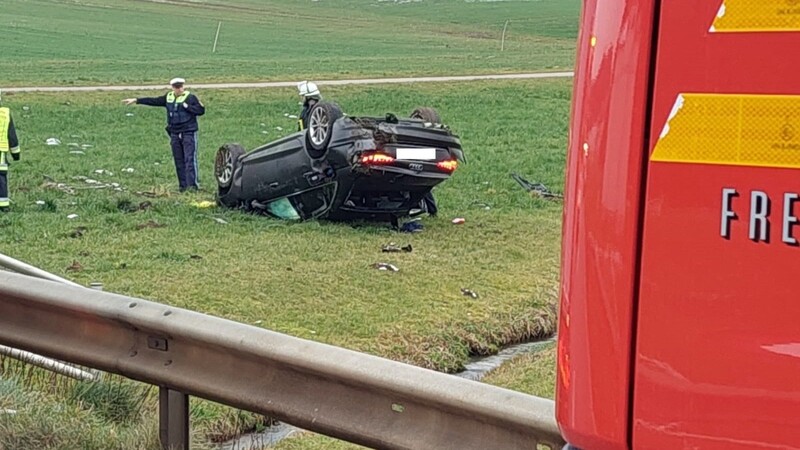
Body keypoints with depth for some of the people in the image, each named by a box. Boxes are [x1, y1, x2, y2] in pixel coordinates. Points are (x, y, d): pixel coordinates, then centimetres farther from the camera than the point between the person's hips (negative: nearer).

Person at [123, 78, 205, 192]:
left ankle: (193, 184, -16)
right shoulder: (168, 97, 11)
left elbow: (201, 110, -10)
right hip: (175, 134, 6)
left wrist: (186, 106, -14)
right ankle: (183, 186, 9)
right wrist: (136, 100, 15)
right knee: (179, 161, 5)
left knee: (190, 159, -13)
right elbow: (153, 101, 15)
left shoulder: (190, 97, -5)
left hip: (189, 133, -6)